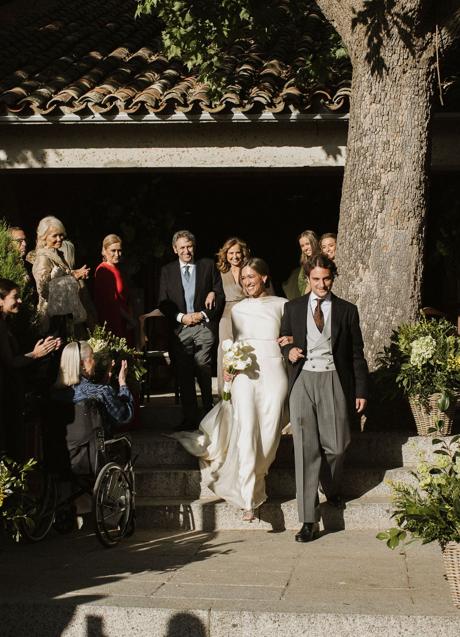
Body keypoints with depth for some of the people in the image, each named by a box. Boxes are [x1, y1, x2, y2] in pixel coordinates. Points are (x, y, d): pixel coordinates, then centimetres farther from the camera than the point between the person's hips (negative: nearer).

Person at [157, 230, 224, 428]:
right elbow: (163, 303, 8)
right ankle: (190, 418, 10)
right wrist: (181, 317, -7)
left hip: (204, 326, -2)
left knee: (203, 371, -9)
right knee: (184, 375, 2)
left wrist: (204, 314, -6)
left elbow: (219, 295, 6)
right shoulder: (167, 271, 11)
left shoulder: (208, 266, 8)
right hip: (180, 328, 2)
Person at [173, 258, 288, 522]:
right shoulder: (238, 309, 16)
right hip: (245, 373, 1)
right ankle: (248, 499, -12)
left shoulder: (282, 305, 9)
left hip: (273, 371, -1)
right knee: (247, 433, -11)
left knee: (269, 433, -4)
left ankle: (252, 483, 17)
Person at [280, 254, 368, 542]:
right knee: (306, 449, -5)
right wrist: (289, 351, -4)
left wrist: (361, 391, 2)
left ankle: (332, 489, 36)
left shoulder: (347, 311, 7)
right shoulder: (293, 308, 10)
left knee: (335, 445, 1)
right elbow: (284, 342, 20)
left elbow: (357, 354, 7)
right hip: (303, 381, 0)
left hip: (334, 381, 0)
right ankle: (309, 520, -4)